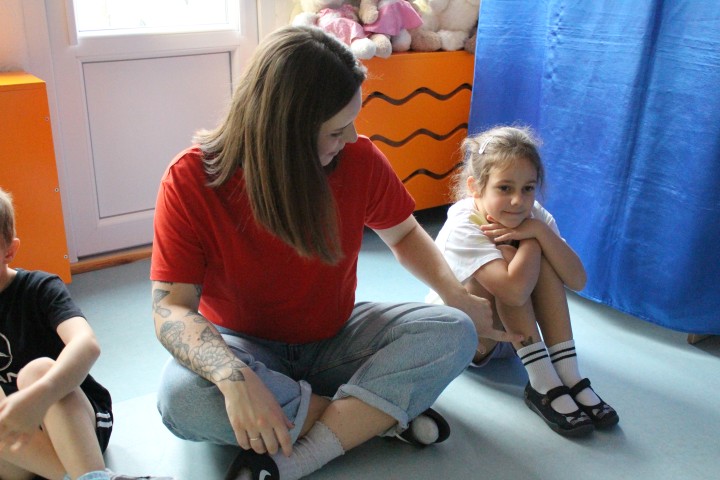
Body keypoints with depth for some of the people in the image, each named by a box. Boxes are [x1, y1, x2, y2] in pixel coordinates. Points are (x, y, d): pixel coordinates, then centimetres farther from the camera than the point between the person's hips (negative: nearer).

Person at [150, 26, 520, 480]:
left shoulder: (359, 159, -15)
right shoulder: (191, 179, -22)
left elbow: (404, 234, 6)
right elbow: (172, 308, -24)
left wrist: (457, 297, -8)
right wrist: (234, 377, -43)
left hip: (334, 339, 3)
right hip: (244, 346, -2)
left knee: (453, 333, -19)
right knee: (181, 398, -34)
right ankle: (383, 414, -18)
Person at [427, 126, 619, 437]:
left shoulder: (535, 216, -12)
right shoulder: (463, 227, -30)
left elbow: (577, 281, -21)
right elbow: (515, 290, -45)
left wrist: (539, 230, -32)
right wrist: (531, 241, -28)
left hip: (514, 330, 5)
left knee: (541, 258, -22)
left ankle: (569, 376, -25)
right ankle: (543, 385, -30)